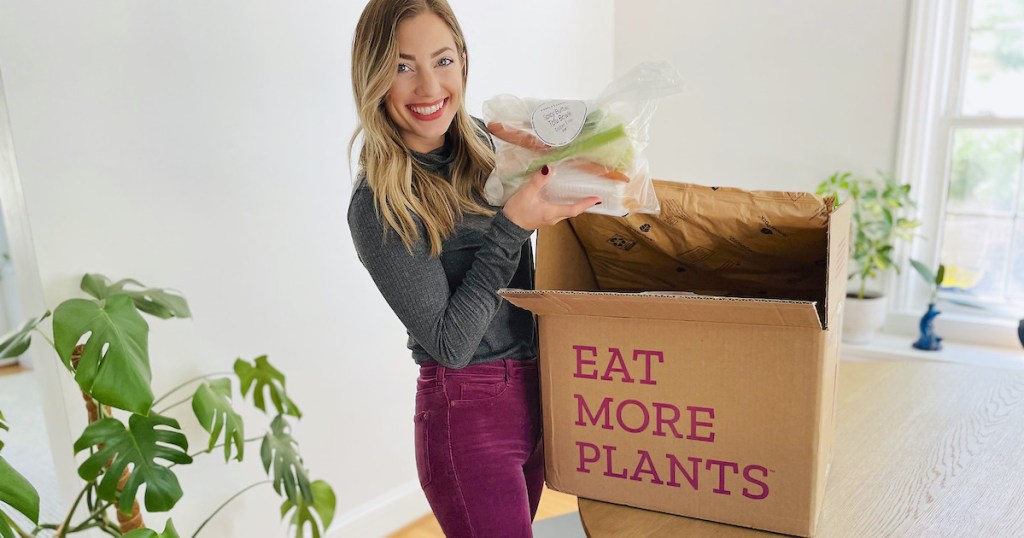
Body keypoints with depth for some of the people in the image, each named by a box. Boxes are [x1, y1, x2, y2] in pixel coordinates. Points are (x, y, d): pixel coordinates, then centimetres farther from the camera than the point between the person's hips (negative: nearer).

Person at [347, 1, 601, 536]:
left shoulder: (483, 141, 2)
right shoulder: (378, 207, -20)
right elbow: (449, 343, -20)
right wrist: (514, 225, -23)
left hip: (533, 393, 8)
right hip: (468, 416, -7)